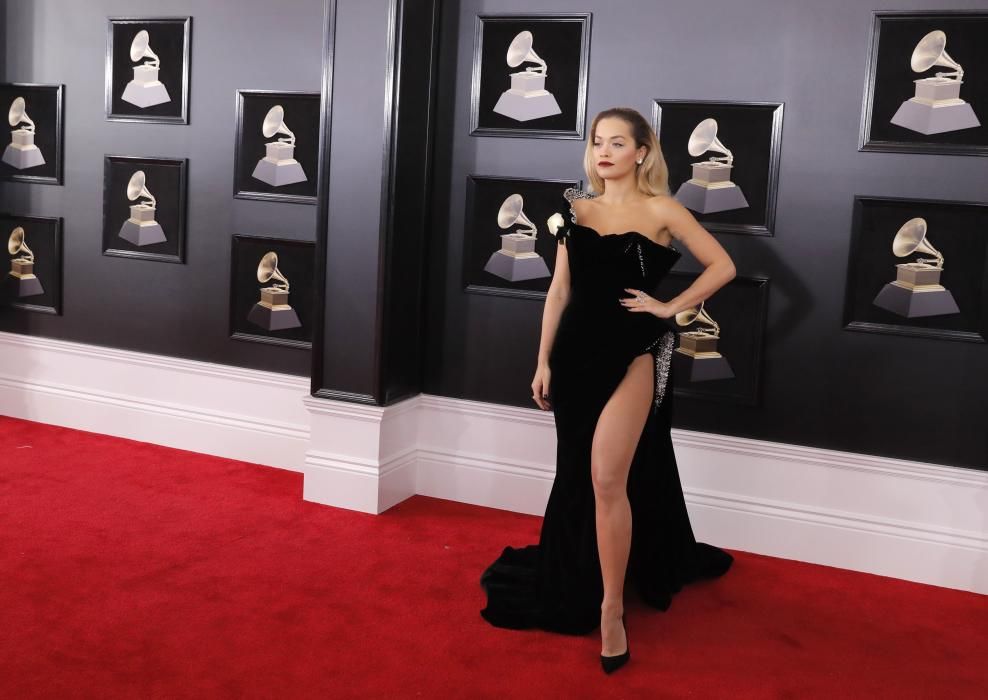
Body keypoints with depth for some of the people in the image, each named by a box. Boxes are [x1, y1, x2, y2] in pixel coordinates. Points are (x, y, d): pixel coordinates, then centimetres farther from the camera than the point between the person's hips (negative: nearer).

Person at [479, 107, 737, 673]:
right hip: (578, 350, 5)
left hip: (633, 352, -4)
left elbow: (722, 266, 0)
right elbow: (560, 290, 9)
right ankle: (573, 583, 35)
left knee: (607, 480, -13)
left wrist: (670, 308, -5)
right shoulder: (578, 208, 8)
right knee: (577, 477, 15)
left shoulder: (659, 210, -3)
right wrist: (544, 361, 7)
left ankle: (611, 609, 0)